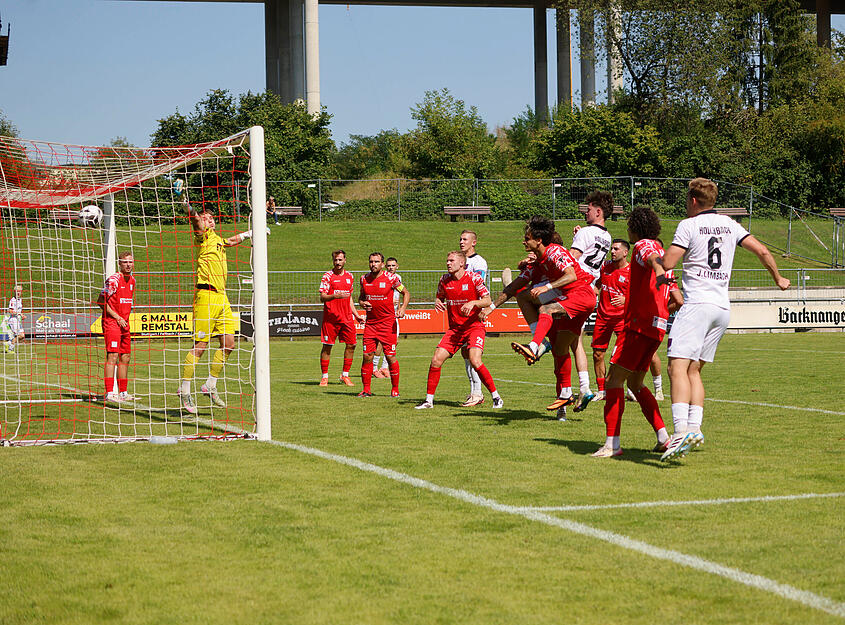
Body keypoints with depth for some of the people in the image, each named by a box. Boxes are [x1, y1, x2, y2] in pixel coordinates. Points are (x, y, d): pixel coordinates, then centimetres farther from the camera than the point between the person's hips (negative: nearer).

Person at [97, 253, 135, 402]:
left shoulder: (132, 280, 12)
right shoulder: (113, 280, -13)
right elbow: (101, 301, -13)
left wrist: (125, 318, 14)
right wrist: (117, 317, -14)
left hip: (124, 323, 8)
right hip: (111, 322, -8)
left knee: (126, 357, 10)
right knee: (112, 356, -14)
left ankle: (123, 392, 18)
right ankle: (109, 393, -18)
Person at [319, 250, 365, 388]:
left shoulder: (349, 276, 13)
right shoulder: (327, 276, -4)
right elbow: (322, 297, -10)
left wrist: (356, 315, 19)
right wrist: (335, 296, -28)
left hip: (347, 317, 5)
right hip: (330, 317, -5)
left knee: (351, 345, 1)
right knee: (327, 346, -1)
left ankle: (345, 375, 13)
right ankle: (324, 377, 8)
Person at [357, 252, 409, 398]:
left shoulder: (391, 278, -6)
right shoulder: (364, 279, 5)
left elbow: (406, 293, 5)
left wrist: (403, 308, -10)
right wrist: (361, 302, -2)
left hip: (388, 322, -3)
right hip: (370, 322, 4)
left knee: (390, 357, -4)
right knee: (367, 356, -1)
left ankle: (395, 389, 8)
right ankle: (366, 389, 7)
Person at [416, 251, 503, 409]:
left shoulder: (474, 278, -9)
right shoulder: (444, 280, 4)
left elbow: (487, 301, -7)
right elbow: (439, 296, 19)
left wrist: (473, 303, -25)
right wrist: (437, 302, -4)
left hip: (474, 326, -5)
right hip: (454, 329, 5)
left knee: (475, 361, -23)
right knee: (436, 360, -6)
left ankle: (496, 397, -8)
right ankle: (429, 399, 7)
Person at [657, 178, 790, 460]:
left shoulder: (689, 225, -1)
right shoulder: (729, 224, 16)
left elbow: (666, 264, -7)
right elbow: (762, 250, 15)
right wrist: (778, 279, 31)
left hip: (697, 304, -7)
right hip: (723, 307, 7)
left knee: (678, 366, -15)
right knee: (693, 369, 14)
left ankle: (681, 430, -32)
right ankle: (694, 427, 1)